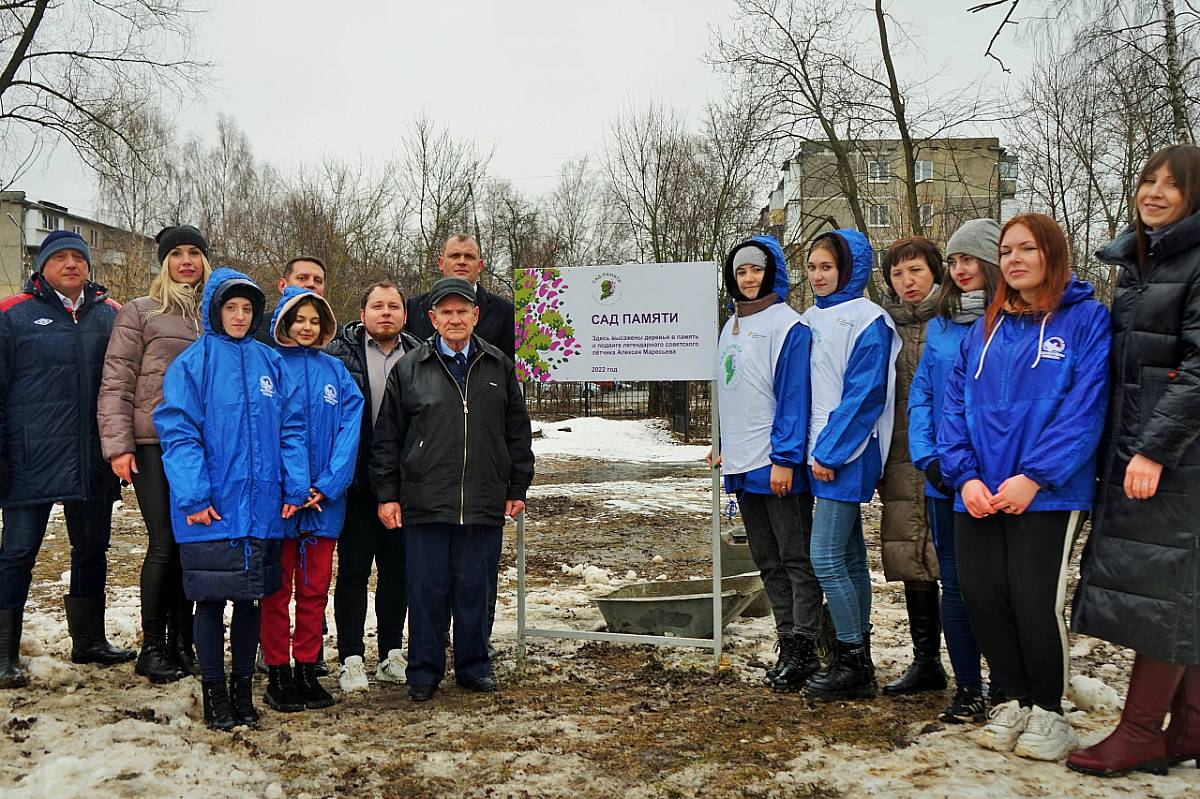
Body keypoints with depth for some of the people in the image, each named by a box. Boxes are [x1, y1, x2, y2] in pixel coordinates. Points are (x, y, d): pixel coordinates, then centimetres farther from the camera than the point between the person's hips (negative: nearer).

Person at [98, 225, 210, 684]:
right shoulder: (140, 313, 2)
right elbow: (115, 384, -1)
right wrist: (118, 444, -9)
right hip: (155, 444, -3)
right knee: (164, 544, -4)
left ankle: (182, 641, 18)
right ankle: (152, 646, 10)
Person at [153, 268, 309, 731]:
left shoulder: (269, 362, 8)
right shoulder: (193, 362, -3)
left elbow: (290, 428, 7)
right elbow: (178, 431, -9)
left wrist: (296, 486, -2)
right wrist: (193, 496, -17)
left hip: (261, 506, 4)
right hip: (211, 509, -3)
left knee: (251, 598, 12)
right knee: (211, 601, 6)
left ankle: (243, 689, 27)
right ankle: (214, 694, 21)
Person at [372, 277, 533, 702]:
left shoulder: (499, 367, 9)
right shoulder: (408, 369, 4)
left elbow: (518, 432, 13)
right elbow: (387, 438, 5)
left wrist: (518, 488, 10)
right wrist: (387, 494, 1)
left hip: (485, 504, 1)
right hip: (425, 504, -1)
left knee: (475, 588, 8)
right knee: (427, 590, 5)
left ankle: (474, 666, 24)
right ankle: (424, 671, 19)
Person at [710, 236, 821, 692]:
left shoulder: (787, 325, -10)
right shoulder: (731, 327, 16)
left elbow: (793, 396, -15)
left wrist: (785, 457, -19)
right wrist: (724, 445, 17)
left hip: (778, 465, -9)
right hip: (743, 465, 9)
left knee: (796, 559, 0)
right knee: (767, 561, 13)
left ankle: (802, 650, 7)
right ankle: (788, 643, 22)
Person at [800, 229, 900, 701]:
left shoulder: (867, 321, -10)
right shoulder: (811, 321, 14)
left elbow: (864, 394, -16)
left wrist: (829, 452, -17)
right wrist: (813, 450, 10)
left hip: (847, 457, -8)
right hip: (824, 454, 8)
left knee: (825, 558, -9)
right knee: (850, 557, 13)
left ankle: (853, 665, 3)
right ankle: (857, 658, 22)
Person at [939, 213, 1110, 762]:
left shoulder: (1086, 319, 0)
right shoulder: (984, 330, 15)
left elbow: (1084, 409, -10)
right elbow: (955, 406, 9)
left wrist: (1033, 477, -18)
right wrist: (964, 475, -6)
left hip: (1048, 492, -5)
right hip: (979, 494, 5)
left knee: (1035, 599, -7)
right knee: (981, 593, 3)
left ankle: (1047, 710, 17)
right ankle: (1013, 700, 23)